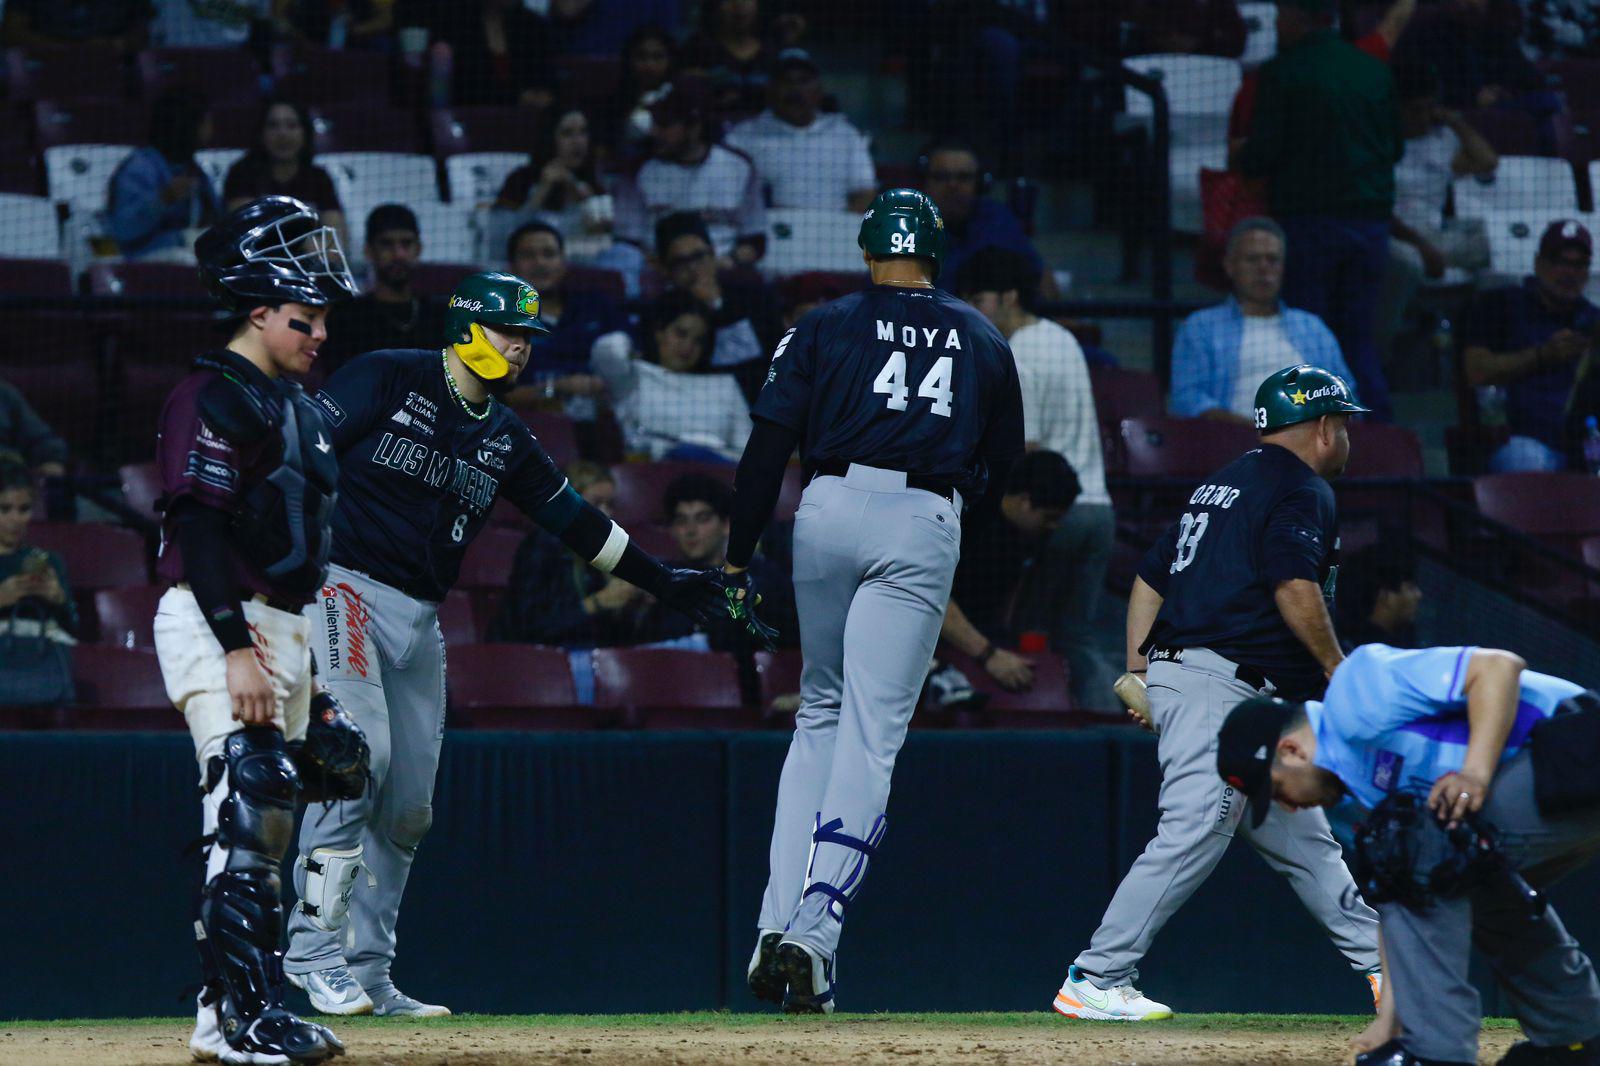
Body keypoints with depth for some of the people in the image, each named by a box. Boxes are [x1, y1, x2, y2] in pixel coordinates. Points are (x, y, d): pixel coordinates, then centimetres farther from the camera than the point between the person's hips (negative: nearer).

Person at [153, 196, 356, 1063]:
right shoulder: (213, 397, -11)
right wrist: (238, 649, -25)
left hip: (281, 630, 10)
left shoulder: (297, 408, 20)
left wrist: (311, 674, 22)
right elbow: (199, 527, -19)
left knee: (268, 825, 9)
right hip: (219, 628, -10)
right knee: (248, 809, -17)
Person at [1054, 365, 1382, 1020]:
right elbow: (1295, 586, -20)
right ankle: (1093, 982, -21)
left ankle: (1383, 965, 15)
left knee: (1301, 839, 12)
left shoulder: (1220, 487, 24)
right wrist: (1336, 667, -10)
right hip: (1221, 684, -11)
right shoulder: (1302, 491, -4)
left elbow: (1150, 579, 22)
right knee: (1194, 833, -17)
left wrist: (1137, 675, 18)